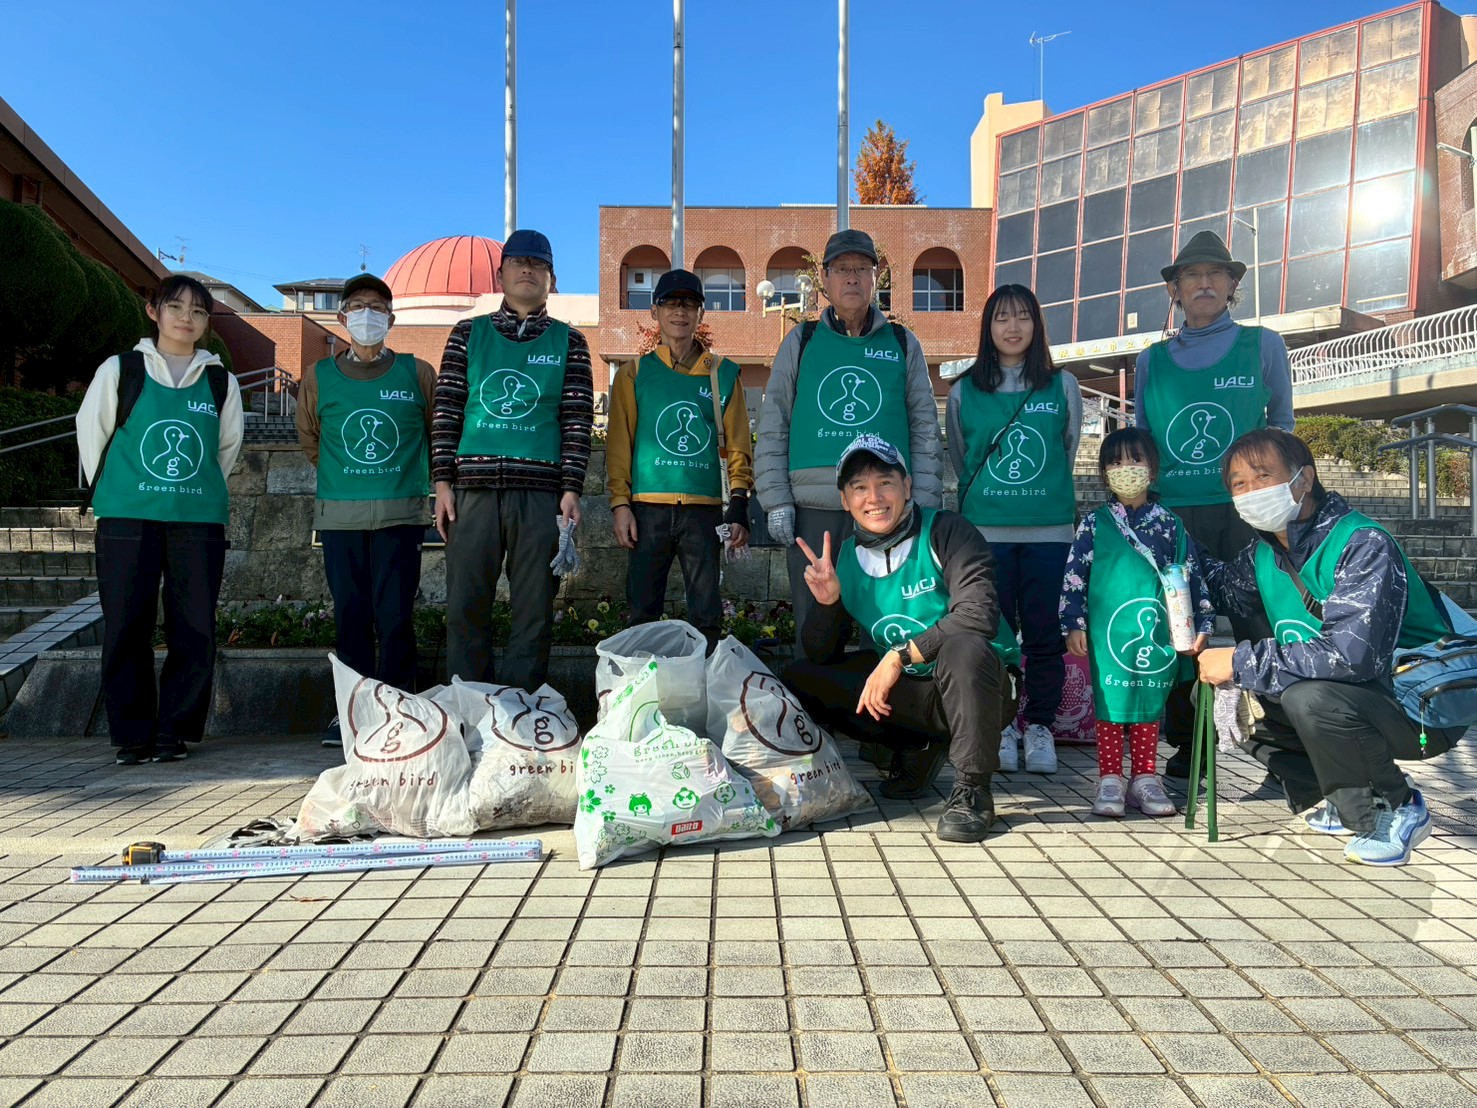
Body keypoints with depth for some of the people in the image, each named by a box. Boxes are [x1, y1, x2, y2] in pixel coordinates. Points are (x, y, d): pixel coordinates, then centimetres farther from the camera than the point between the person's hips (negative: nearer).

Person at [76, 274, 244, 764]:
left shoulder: (220, 381, 10)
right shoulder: (119, 370, 6)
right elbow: (91, 432, 12)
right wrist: (112, 492, 13)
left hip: (199, 521, 1)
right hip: (128, 521, -1)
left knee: (195, 632, -1)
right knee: (127, 630, -1)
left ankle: (174, 732, 10)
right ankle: (132, 734, 10)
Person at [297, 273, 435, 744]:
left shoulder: (417, 374, 5)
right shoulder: (318, 376, 9)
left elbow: (438, 435, 14)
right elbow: (309, 438, 22)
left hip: (400, 513, -2)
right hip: (339, 512, 2)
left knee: (395, 615, -4)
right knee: (350, 615, 5)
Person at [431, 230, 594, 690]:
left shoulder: (569, 342, 11)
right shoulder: (468, 334, 13)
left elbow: (578, 421, 5)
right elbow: (446, 412, 9)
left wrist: (571, 489, -4)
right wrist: (443, 482, 1)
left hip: (540, 492, -1)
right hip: (473, 488, 1)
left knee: (534, 608, 1)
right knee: (466, 604, 1)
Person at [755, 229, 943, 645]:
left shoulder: (903, 344, 11)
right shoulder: (801, 342, 10)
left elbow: (925, 429, 10)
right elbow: (772, 428, 8)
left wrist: (925, 506, 1)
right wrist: (776, 501, -1)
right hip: (813, 508, 0)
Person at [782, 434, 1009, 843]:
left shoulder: (945, 532, -14)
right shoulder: (842, 559, 0)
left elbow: (978, 614, -28)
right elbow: (820, 657, 2)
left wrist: (899, 656, -28)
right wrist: (826, 604, -18)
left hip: (975, 686, -5)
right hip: (909, 693, 5)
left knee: (964, 645, -37)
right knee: (800, 679, -5)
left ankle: (972, 789, -18)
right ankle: (916, 748, 7)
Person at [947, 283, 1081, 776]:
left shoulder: (1062, 386, 6)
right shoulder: (965, 391, 6)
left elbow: (1069, 452, 17)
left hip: (1049, 529, 0)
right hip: (986, 530, 0)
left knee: (1043, 631, 1)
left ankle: (1040, 727, 13)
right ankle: (999, 726, 13)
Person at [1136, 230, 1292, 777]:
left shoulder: (1263, 345, 8)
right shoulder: (1152, 361, 13)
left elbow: (1281, 424, 14)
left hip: (1246, 510, -2)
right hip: (1172, 511, 2)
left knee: (1258, 624, -4)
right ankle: (1186, 743, 16)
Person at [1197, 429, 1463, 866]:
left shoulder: (1364, 545, -24)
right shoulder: (1264, 550, 1)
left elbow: (1352, 653, -36)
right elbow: (1226, 589, 23)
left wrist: (1242, 663, -30)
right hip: (1351, 698, 9)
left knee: (1308, 698, -33)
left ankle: (1394, 811, -8)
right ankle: (1344, 800, 14)